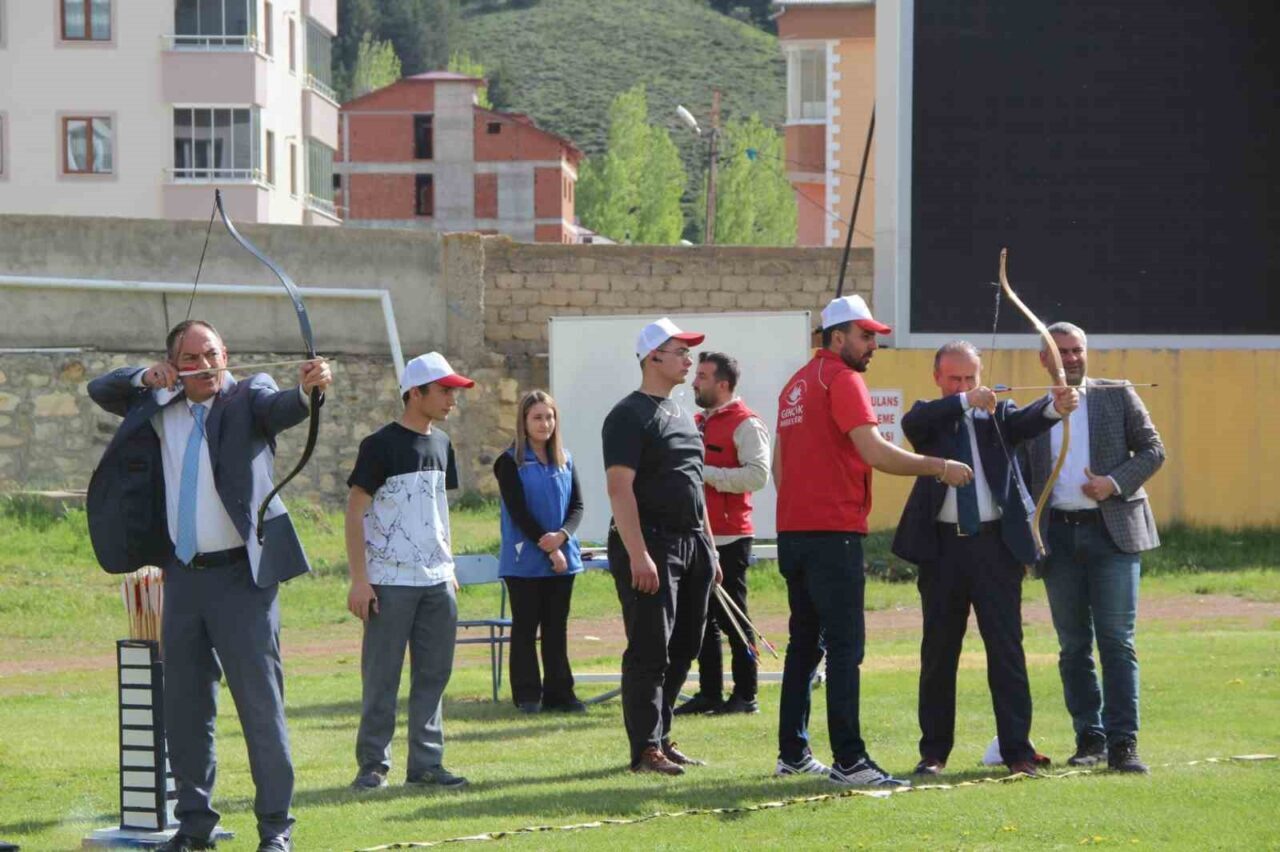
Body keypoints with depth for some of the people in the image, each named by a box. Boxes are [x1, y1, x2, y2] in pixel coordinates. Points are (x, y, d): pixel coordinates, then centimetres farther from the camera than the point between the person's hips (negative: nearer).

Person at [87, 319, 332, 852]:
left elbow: (282, 409, -24)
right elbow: (100, 390, 21)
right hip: (183, 575, 6)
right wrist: (145, 378, 1)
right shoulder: (159, 409, 12)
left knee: (261, 703, -5)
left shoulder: (247, 398, -3)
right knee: (185, 707, 10)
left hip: (241, 575, -5)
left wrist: (308, 390, -47)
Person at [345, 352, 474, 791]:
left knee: (434, 673, 7)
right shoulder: (381, 445, -9)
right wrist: (359, 579, -15)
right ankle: (373, 764, 4)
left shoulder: (440, 443, 13)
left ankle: (425, 763, 13)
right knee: (382, 676, -3)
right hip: (390, 583, -7)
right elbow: (355, 511, -10)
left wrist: (449, 567, 17)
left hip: (437, 582, 7)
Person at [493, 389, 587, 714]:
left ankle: (559, 692, 11)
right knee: (526, 627, 1)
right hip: (525, 560, -4)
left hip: (563, 558, 4)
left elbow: (577, 505, 6)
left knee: (557, 627, 7)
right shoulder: (511, 462, -4)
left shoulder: (565, 460, 10)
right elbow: (518, 511, -10)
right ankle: (527, 695, 6)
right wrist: (547, 549, -14)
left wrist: (562, 535, -14)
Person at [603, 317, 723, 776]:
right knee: (650, 651, -8)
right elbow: (620, 487, -18)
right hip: (651, 544, -9)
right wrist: (638, 555, -24)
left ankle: (660, 736, 19)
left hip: (691, 544, 9)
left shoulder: (683, 415, 18)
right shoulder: (630, 415, -10)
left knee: (682, 649, 11)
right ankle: (645, 748, -6)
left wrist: (709, 549, 20)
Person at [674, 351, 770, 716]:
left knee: (733, 618, -4)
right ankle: (709, 693, 16)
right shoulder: (697, 422, 17)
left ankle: (745, 696, 2)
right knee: (703, 619, 10)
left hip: (729, 538, -8)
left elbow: (757, 475, -20)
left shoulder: (745, 424, -9)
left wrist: (707, 474, -20)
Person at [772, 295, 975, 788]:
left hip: (792, 532, 9)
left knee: (804, 644, 14)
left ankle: (793, 753, 17)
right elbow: (874, 452, -19)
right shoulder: (842, 379, -9)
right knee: (845, 646, -11)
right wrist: (939, 467, -13)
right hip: (833, 534, -9)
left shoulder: (797, 383, 18)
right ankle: (848, 760, -15)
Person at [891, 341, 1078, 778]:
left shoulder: (998, 414, 8)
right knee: (939, 651, 8)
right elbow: (913, 423, -15)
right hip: (942, 546, 1)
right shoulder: (929, 418, 8)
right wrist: (964, 402, -29)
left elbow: (1026, 422, -13)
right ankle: (934, 751, 16)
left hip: (995, 544, -1)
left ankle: (1017, 750, 2)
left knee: (1007, 647, -1)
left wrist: (1056, 407, -36)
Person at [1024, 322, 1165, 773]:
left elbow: (1153, 450, 5)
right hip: (1058, 537, 3)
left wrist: (1115, 483, -12)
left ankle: (1122, 742, -8)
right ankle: (1089, 739, 13)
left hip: (1113, 531, -3)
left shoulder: (1118, 397, 7)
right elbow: (1024, 481, 13)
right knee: (1074, 646, 5)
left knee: (1117, 642, -7)